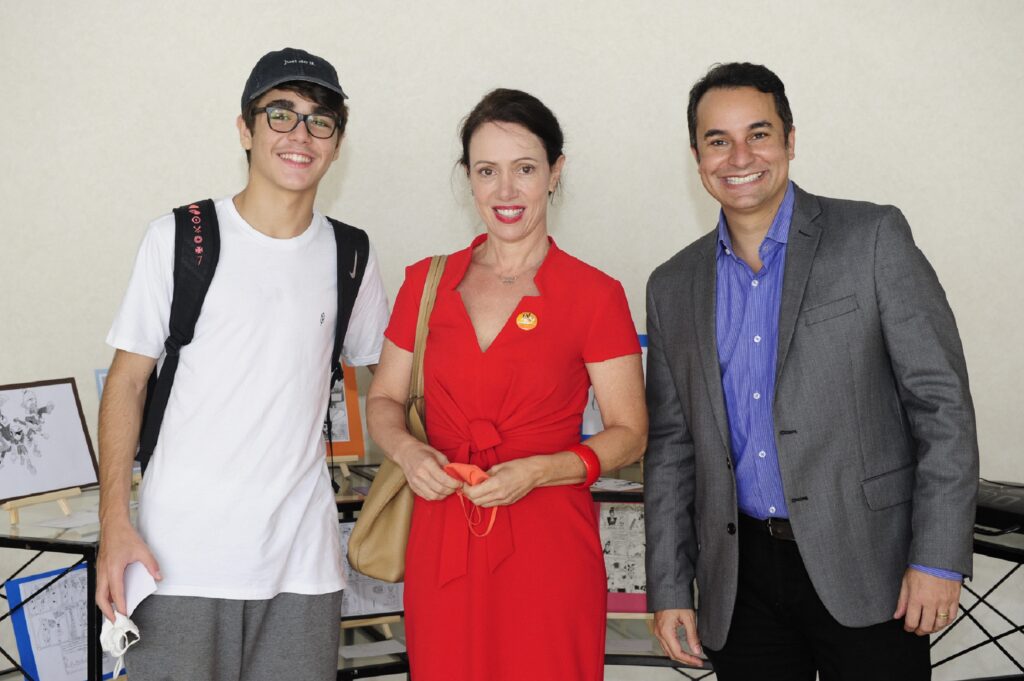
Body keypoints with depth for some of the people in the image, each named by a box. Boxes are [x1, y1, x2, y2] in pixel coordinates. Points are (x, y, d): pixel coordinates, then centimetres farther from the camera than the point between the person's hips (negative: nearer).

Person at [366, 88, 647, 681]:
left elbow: (629, 432, -1)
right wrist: (407, 450, -7)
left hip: (548, 548, -3)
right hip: (441, 545, 3)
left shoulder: (594, 294, -3)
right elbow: (383, 399, 15)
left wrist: (537, 471, -15)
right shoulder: (427, 282, 7)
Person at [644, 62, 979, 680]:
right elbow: (671, 446, 11)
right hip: (741, 578, 3)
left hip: (865, 568, -3)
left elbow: (943, 402, -6)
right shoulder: (673, 287, 8)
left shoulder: (874, 238, -3)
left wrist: (940, 559, -11)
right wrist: (669, 590, 6)